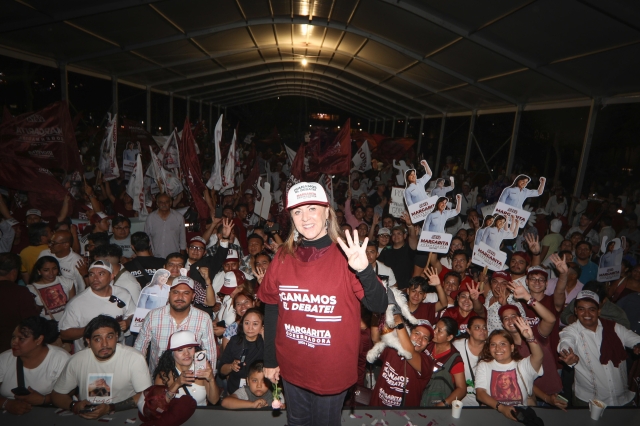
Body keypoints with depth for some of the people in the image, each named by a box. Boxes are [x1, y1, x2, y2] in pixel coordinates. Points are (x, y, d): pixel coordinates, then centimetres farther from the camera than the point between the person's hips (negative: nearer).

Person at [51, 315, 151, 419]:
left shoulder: (134, 358, -14)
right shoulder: (76, 360, -2)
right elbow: (57, 395, 10)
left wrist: (110, 408, -21)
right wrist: (73, 405, -12)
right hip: (86, 418, 3)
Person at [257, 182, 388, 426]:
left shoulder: (345, 256, -14)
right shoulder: (284, 257, -7)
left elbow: (379, 306, -19)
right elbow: (271, 311, 0)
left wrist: (364, 270, -37)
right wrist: (270, 361, 4)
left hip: (332, 369, -2)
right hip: (291, 367, 3)